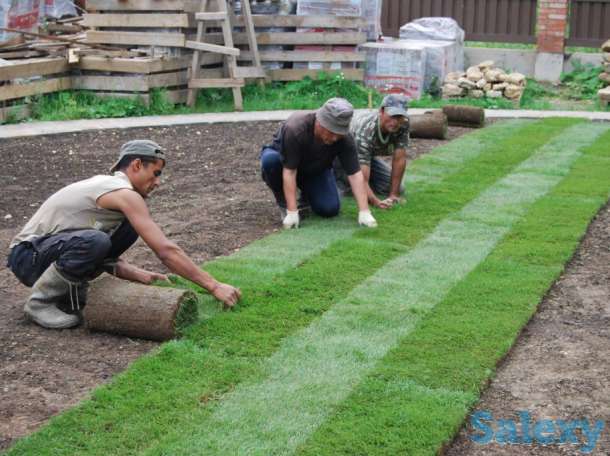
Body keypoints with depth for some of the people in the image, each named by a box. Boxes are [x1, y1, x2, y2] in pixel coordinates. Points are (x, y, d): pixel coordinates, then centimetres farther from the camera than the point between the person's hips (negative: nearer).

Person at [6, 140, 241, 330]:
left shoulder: (107, 186, 12)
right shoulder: (124, 194, -19)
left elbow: (106, 257, 15)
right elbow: (166, 251, -24)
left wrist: (141, 275, -2)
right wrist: (214, 286, -21)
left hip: (55, 248, 9)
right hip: (28, 255, -9)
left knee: (129, 228, 0)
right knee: (94, 241, -37)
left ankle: (69, 293, 5)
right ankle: (40, 301, -13)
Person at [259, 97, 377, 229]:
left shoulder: (344, 138, -27)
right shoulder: (295, 128, -38)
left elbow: (355, 174, -26)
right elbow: (289, 171, -37)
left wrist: (364, 212, -33)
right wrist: (292, 212, -39)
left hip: (315, 170, 3)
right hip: (284, 161, -3)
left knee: (330, 209, -18)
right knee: (270, 159, -37)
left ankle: (307, 194, 16)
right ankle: (283, 203, -11)